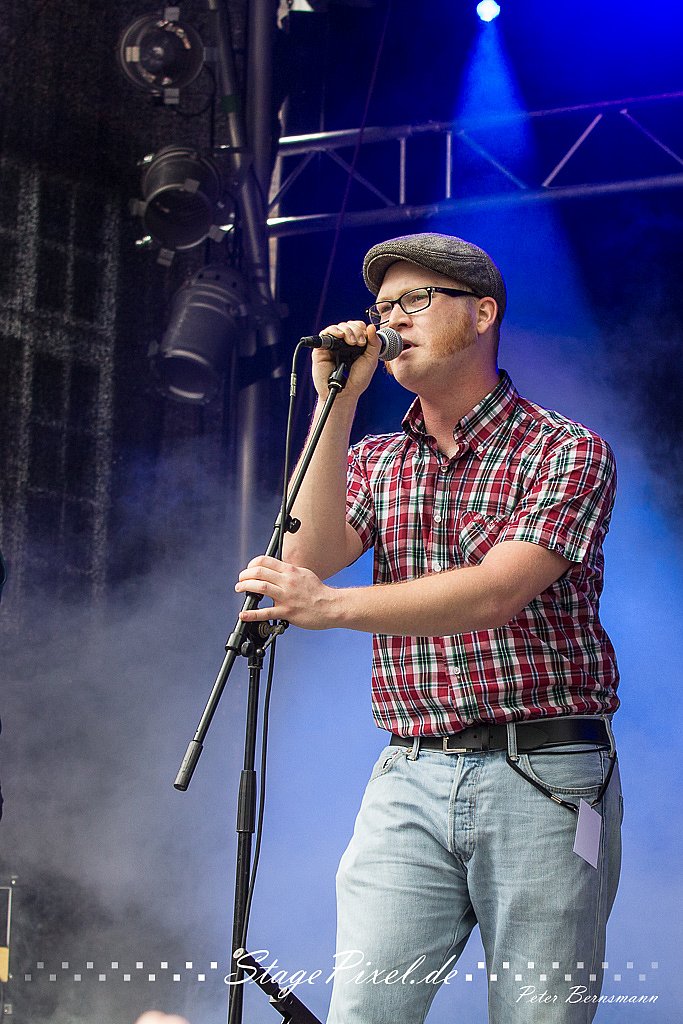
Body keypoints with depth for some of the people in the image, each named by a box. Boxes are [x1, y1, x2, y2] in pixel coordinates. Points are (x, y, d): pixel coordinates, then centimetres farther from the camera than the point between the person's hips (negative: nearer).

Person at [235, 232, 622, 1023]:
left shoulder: (569, 452, -1)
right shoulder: (373, 462, 17)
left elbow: (496, 594, -16)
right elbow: (310, 559, -2)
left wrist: (334, 607, -28)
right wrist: (336, 406, -3)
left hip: (543, 778, -3)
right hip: (409, 781, 3)